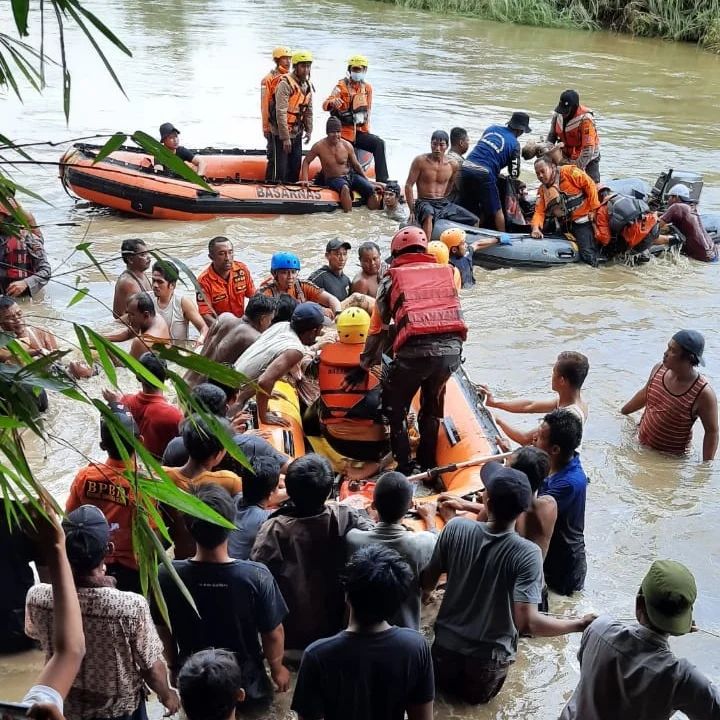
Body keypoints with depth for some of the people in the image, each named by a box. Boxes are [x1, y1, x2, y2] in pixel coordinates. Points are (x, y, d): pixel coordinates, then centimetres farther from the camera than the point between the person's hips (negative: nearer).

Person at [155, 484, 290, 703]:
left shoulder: (167, 575, -23)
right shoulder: (256, 576, -28)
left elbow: (164, 632, -8)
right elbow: (273, 634, -15)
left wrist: (174, 668, 11)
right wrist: (277, 669, 5)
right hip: (245, 683, -1)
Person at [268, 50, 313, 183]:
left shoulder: (307, 85, 6)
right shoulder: (285, 83, -18)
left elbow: (308, 110, 17)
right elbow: (281, 113, -22)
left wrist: (309, 131, 12)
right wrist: (285, 138, -23)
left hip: (297, 133, 7)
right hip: (281, 133, -7)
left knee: (295, 167, 12)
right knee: (280, 169, -5)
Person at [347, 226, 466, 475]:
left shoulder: (392, 278, 15)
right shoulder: (447, 272, 22)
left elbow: (378, 328, 18)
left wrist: (364, 366, 28)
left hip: (415, 349, -3)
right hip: (452, 347, 3)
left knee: (395, 409, 17)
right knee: (432, 405, 27)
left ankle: (405, 468, 15)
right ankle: (427, 464, 33)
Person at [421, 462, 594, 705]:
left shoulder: (456, 529, -19)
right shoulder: (527, 554, -26)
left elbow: (427, 584, -6)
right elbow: (527, 623, -29)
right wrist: (580, 624, -16)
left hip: (447, 643, 2)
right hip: (489, 657, -1)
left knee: (440, 685, 30)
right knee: (476, 697, 27)